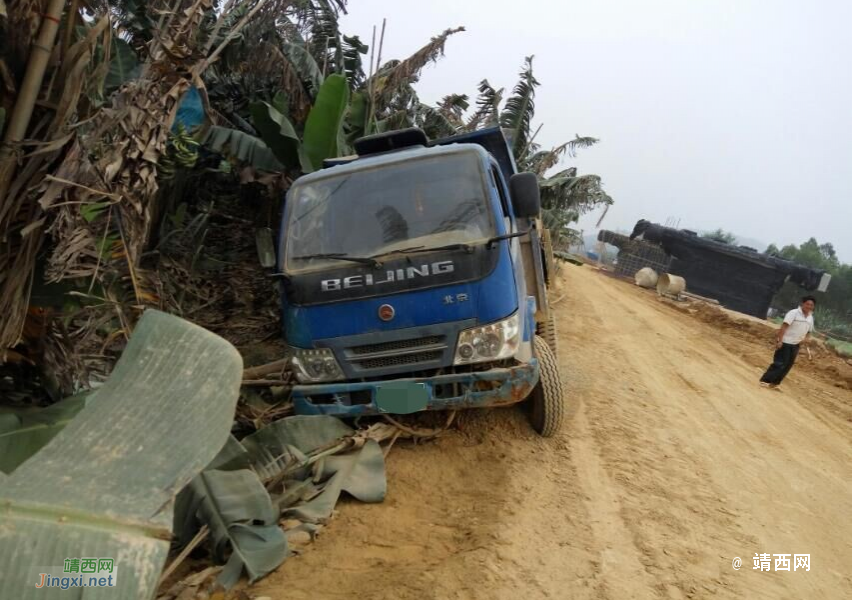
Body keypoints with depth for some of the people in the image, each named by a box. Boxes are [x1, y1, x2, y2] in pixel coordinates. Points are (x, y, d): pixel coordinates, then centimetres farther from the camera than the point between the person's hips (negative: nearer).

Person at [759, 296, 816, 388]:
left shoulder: (811, 318, 9)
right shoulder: (794, 313, -13)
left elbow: (808, 331, 22)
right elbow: (784, 326, -18)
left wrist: (805, 338, 0)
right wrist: (779, 340, -24)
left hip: (796, 345, 7)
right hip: (785, 342, -7)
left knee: (788, 365, 8)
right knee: (779, 363, -9)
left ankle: (775, 382, 18)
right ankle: (765, 380, -2)